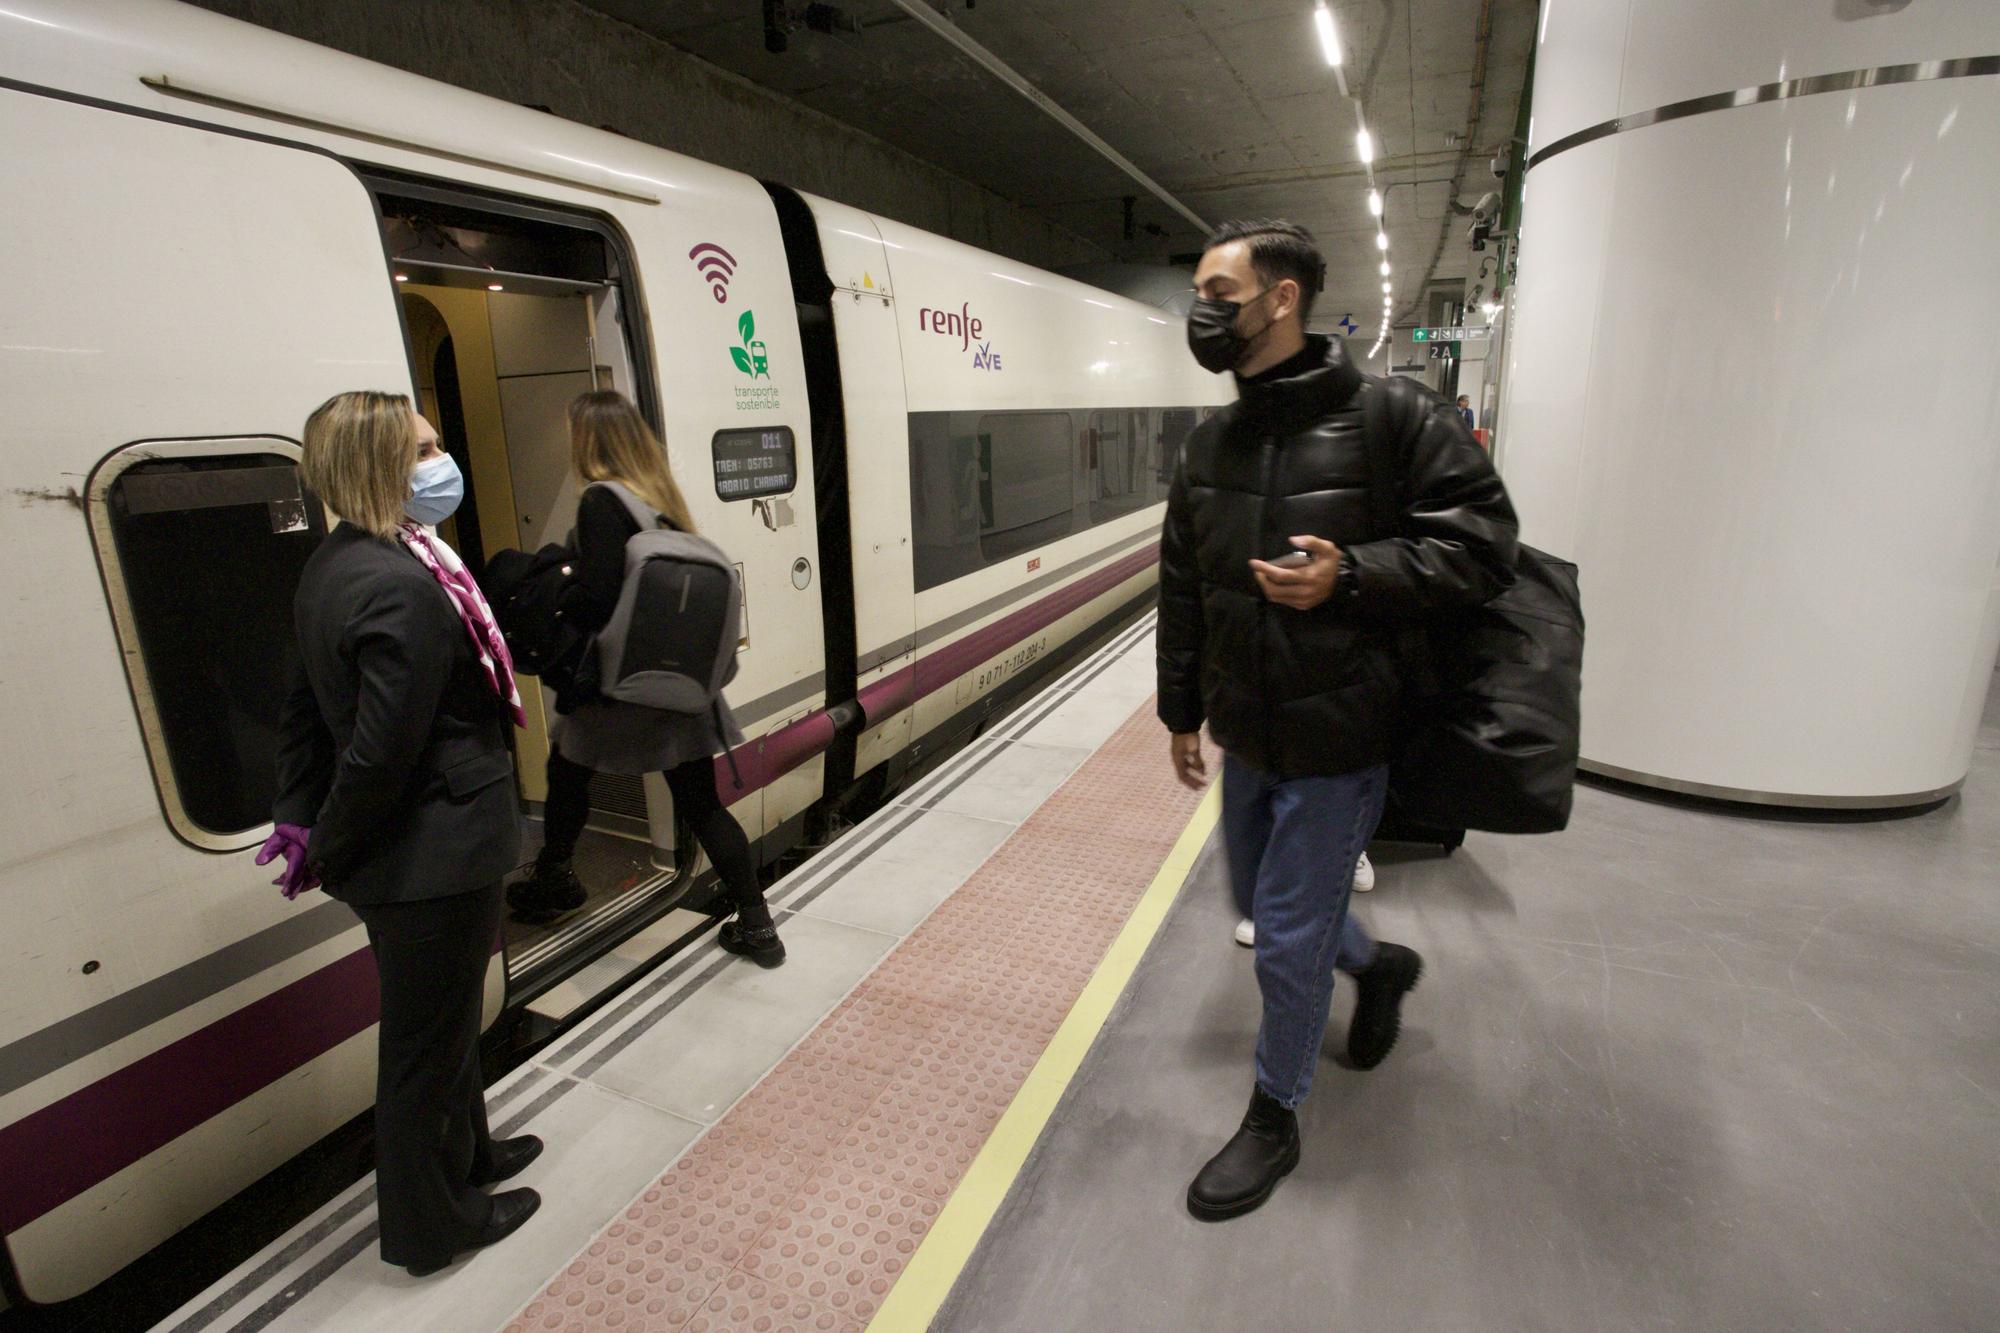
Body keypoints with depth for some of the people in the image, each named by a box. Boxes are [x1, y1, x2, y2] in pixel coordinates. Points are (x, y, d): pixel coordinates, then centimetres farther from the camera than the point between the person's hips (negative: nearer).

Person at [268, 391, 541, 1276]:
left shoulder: (334, 566, 6)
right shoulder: (406, 588, -26)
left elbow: (305, 707, 10)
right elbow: (383, 751, -27)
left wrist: (301, 819, 11)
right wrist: (326, 852, -12)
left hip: (400, 858, 10)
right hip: (436, 860, -10)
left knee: (438, 1024, 27)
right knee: (428, 1041, 12)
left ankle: (464, 1153, 50)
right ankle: (431, 1226, 35)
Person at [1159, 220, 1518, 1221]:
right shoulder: (1211, 444, 5)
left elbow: (1483, 542, -11)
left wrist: (1353, 575, -26)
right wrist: (1183, 712, 13)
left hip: (1337, 741, -6)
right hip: (1246, 738, 7)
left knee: (1288, 938, 4)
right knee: (1260, 898, 22)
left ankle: (1274, 1120, 30)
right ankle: (1379, 966, 53)